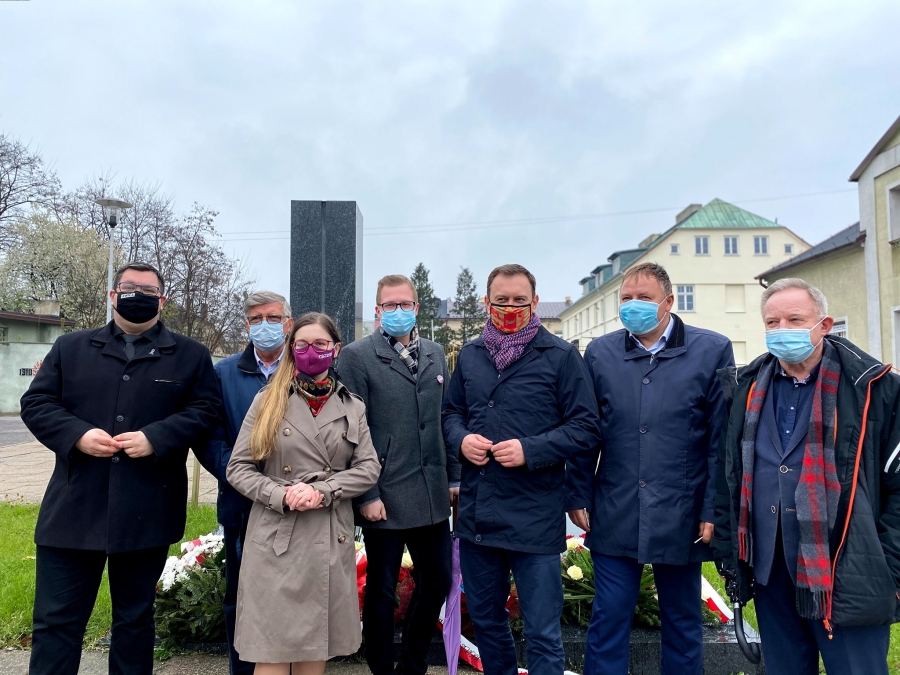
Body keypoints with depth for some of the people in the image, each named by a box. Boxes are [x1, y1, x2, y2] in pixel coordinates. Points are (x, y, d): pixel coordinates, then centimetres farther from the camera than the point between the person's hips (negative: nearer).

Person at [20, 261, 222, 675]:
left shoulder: (190, 356, 5)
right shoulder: (71, 348, 11)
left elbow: (206, 410, -2)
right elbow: (36, 402, 6)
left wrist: (156, 438, -16)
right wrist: (77, 434, -12)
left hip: (148, 514, -1)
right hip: (74, 510, 1)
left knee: (135, 619, 15)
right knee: (56, 621, 8)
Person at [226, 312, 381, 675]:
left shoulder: (352, 407, 8)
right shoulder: (268, 401, 3)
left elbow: (368, 468, 1)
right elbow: (238, 467, 0)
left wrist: (321, 491, -13)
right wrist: (282, 496, -15)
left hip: (330, 538, 2)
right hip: (276, 537, -1)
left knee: (316, 644, 11)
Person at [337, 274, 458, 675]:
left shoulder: (435, 354, 10)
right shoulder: (358, 356, -5)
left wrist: (454, 476, 10)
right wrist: (365, 495, -11)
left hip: (432, 496, 5)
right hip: (385, 497, -5)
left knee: (437, 582, 14)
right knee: (381, 591, 9)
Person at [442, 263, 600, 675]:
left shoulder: (560, 356, -4)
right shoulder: (470, 355, 10)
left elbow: (585, 428, -6)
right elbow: (451, 413, 18)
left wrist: (530, 450, -18)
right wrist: (460, 440, -4)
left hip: (535, 517, -5)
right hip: (475, 514, 5)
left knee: (542, 634, 7)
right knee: (485, 620, 21)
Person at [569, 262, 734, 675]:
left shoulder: (712, 351, -2)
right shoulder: (600, 352, 3)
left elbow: (722, 439, -3)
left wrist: (713, 510, -6)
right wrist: (579, 496, 1)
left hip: (681, 516, -1)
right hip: (614, 516, 1)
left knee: (682, 623, 16)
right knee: (607, 622, 9)